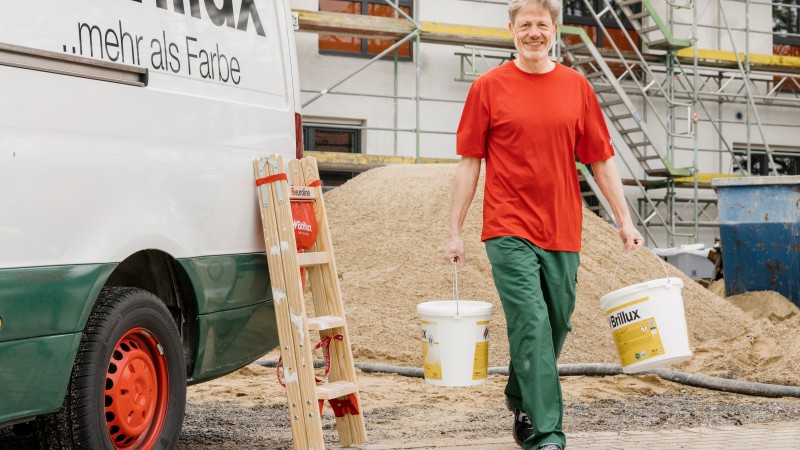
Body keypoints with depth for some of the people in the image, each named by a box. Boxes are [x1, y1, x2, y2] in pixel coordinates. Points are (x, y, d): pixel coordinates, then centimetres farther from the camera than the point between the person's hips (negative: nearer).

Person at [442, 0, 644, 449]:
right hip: (509, 231, -3)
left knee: (555, 328, 12)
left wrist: (625, 221, 6)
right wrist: (455, 231, -1)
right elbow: (469, 162, 1)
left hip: (563, 234, 4)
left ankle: (522, 403, 36)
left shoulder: (577, 87, 7)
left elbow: (601, 159, 10)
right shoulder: (488, 87, 0)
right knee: (532, 328, -12)